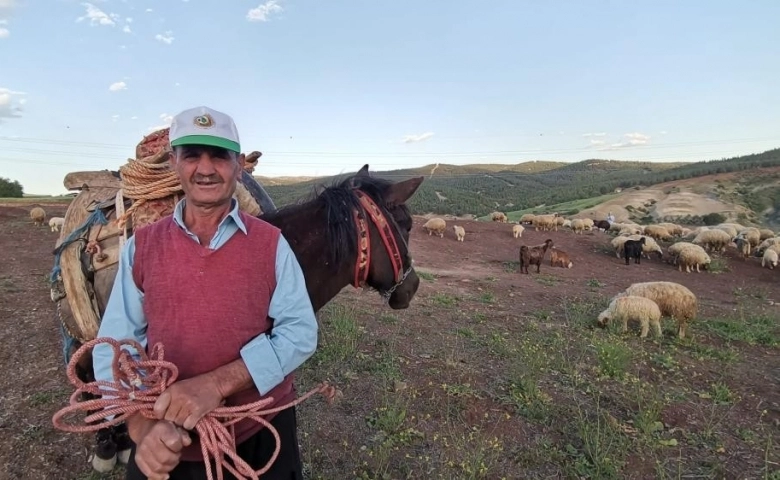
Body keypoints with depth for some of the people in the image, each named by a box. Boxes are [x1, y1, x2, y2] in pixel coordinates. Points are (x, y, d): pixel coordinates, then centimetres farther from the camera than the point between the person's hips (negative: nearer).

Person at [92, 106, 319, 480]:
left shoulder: (271, 244, -7)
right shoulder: (141, 246, -2)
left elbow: (300, 331, -13)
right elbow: (114, 345, -3)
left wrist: (218, 383, -24)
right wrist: (142, 423, -19)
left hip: (261, 433, -1)